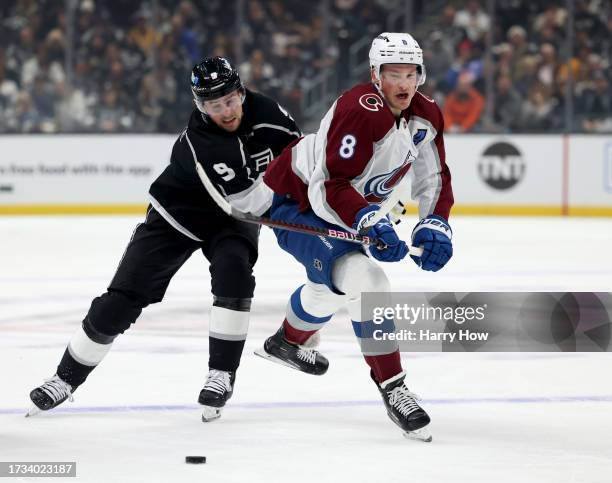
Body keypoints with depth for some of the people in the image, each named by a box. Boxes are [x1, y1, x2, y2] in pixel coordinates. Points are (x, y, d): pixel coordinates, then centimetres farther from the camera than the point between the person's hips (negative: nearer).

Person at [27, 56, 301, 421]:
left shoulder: (263, 111, -19)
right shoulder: (198, 142, -35)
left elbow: (298, 145, 1)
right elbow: (245, 199, -37)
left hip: (232, 220, 3)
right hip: (179, 215, -3)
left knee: (233, 271, -28)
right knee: (124, 298, -6)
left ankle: (223, 374, -17)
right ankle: (67, 378, 9)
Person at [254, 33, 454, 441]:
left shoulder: (427, 117, -6)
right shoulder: (360, 112, -32)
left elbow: (435, 179, 4)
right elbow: (328, 188, -36)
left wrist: (435, 225, -13)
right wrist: (369, 223, -48)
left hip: (343, 208, 9)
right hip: (294, 202, -9)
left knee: (334, 285, 31)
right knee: (363, 279, -28)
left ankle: (288, 342, 59)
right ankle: (392, 387, -23)